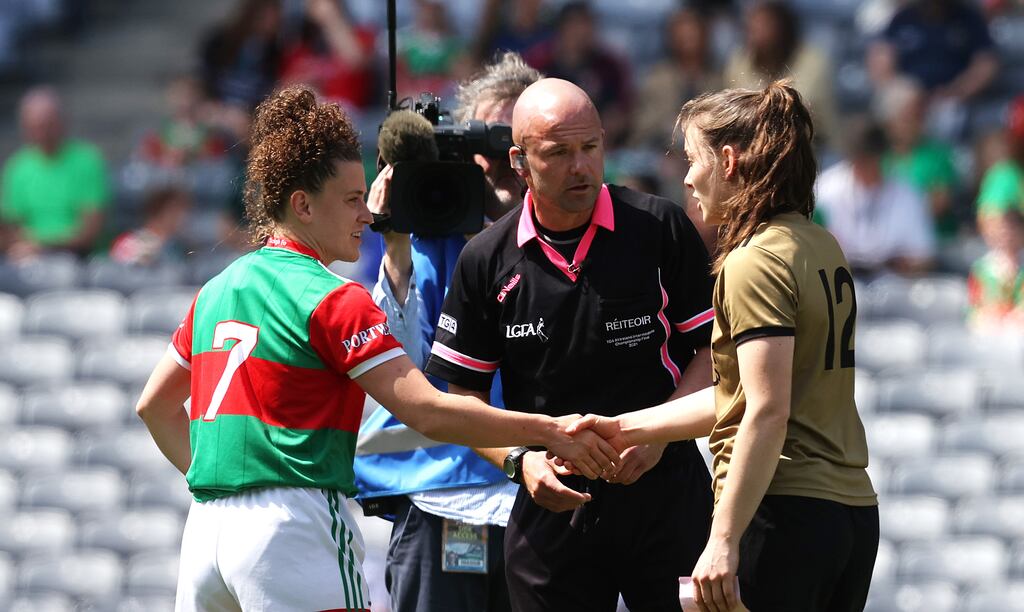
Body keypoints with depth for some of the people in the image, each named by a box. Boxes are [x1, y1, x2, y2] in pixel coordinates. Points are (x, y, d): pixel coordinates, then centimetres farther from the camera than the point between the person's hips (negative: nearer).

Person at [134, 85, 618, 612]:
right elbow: (427, 412, -14)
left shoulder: (215, 292, 16)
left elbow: (154, 405, 26)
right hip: (291, 528, -8)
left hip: (204, 529, 8)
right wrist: (548, 431, -10)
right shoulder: (333, 301, -7)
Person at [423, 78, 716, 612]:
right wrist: (519, 461, -10)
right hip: (552, 504, 1)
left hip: (664, 492, -1)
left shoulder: (661, 228, -2)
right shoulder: (486, 261, 2)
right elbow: (462, 395, 7)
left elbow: (715, 349, 1)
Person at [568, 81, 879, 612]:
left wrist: (724, 540, -20)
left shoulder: (756, 263, -12)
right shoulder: (821, 248, 16)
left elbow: (767, 412, -19)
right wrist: (625, 428, 24)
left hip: (782, 513, -9)